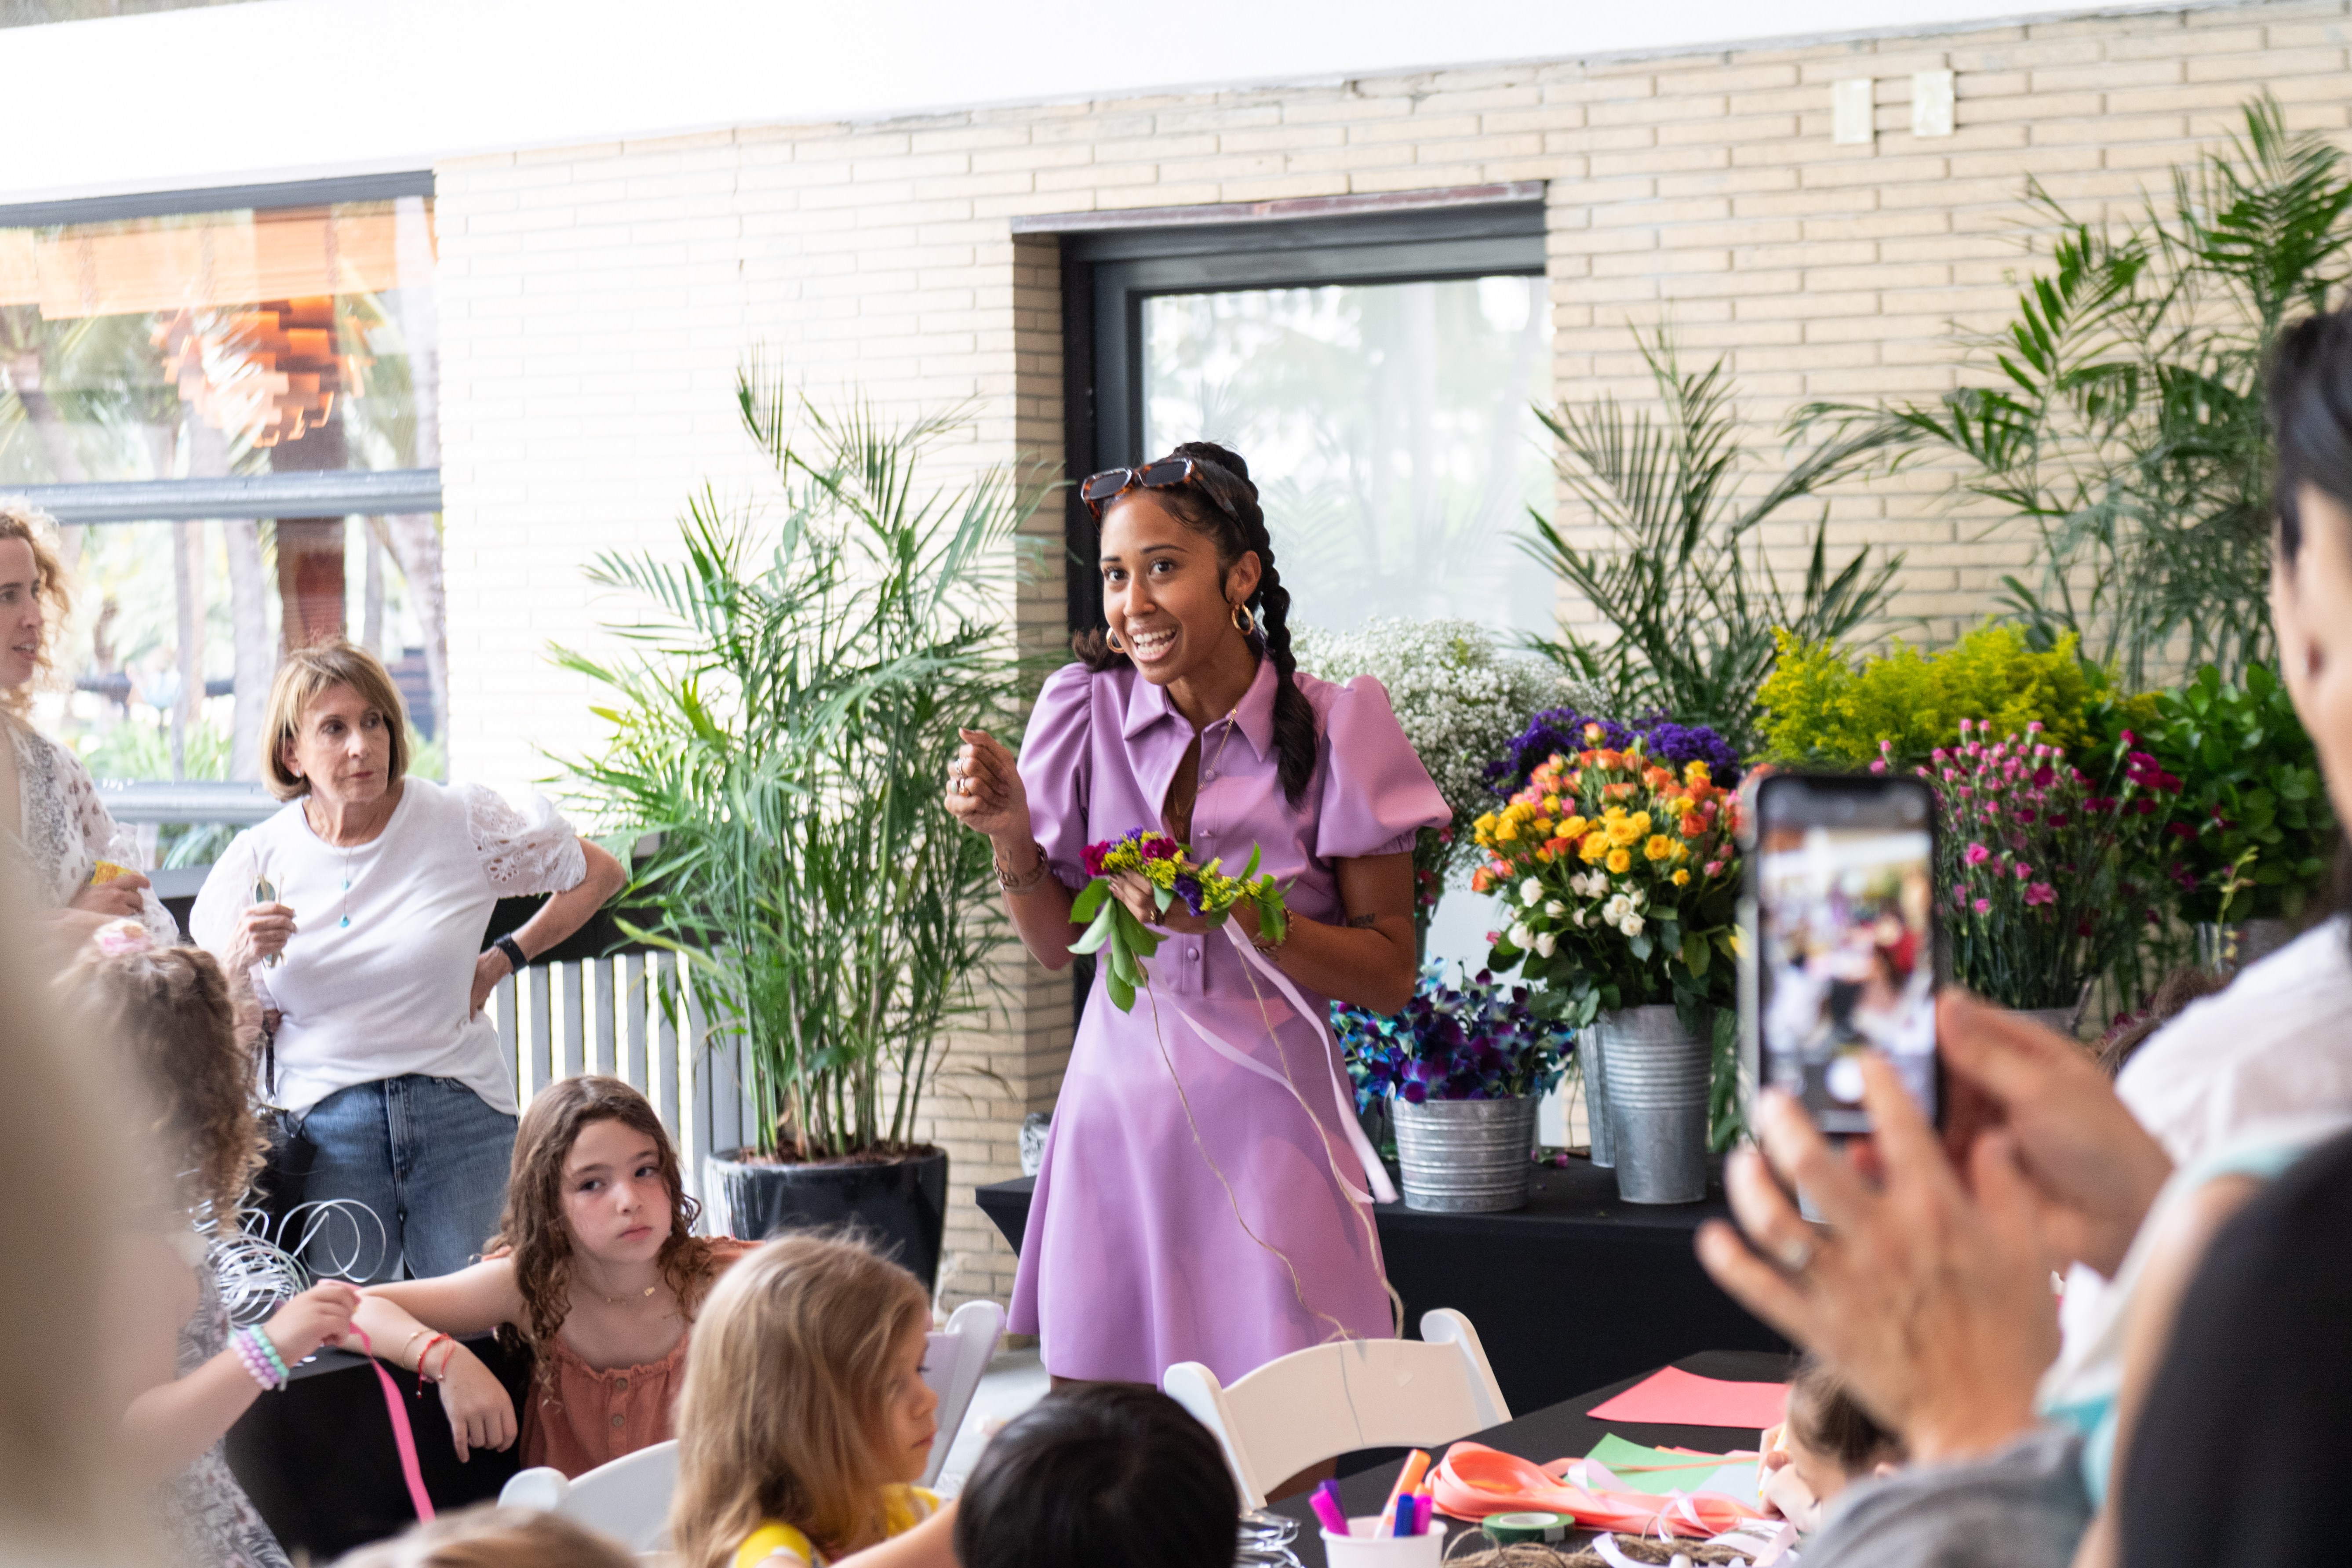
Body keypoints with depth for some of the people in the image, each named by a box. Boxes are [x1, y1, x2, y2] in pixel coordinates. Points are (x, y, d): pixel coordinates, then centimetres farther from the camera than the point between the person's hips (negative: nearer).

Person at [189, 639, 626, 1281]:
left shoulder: (463, 820, 0)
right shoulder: (259, 859, 3)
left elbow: (600, 875, 12)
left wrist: (503, 961, 7)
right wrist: (238, 959, -14)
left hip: (459, 1115, 0)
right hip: (324, 1126, 0)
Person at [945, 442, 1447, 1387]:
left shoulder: (1333, 729, -4)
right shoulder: (1085, 713, 3)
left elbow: (1389, 974, -4)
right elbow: (1058, 947, 10)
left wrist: (1236, 917, -16)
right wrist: (1009, 834, -7)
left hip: (1267, 1126, -2)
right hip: (1119, 1119, 2)